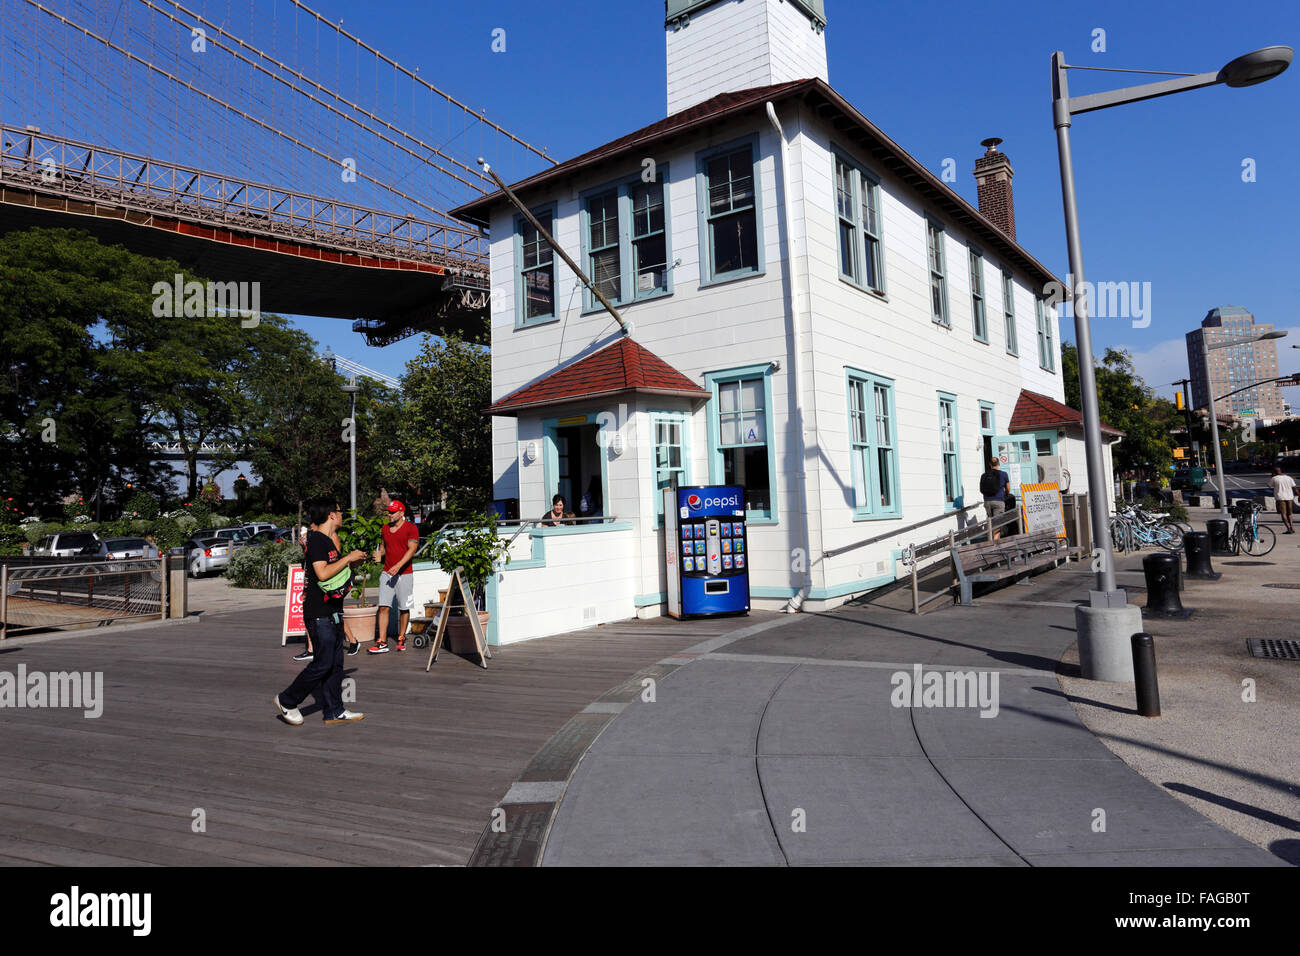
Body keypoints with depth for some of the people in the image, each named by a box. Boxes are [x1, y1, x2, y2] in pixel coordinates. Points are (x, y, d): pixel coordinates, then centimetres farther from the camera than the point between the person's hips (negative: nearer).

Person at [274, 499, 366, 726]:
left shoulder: (328, 541, 16)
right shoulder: (316, 539, -15)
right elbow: (323, 573, -25)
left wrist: (354, 561, 11)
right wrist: (348, 558, -17)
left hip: (333, 610, 10)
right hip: (320, 612, -10)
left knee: (336, 663, 10)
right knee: (323, 663, -4)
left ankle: (334, 711, 16)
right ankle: (287, 701, 13)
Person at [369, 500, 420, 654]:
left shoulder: (411, 528, -5)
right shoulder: (385, 528, 13)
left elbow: (412, 549, -13)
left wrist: (398, 566, -24)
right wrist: (380, 555, 3)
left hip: (404, 573, -4)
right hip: (387, 572, 4)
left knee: (404, 608, 3)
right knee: (383, 607, -4)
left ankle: (401, 639, 18)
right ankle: (382, 643, -4)